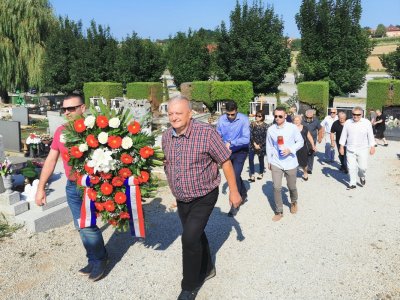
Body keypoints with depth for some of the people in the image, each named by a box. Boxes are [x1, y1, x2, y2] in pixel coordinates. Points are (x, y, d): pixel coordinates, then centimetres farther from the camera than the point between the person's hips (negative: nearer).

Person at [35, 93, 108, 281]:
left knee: (88, 226, -3)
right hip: (71, 187, 6)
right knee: (80, 227, 14)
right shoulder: (61, 131, 5)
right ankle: (95, 258, 32)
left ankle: (99, 260, 22)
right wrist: (40, 187, 9)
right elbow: (51, 160, 10)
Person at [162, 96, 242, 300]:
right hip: (181, 199, 6)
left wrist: (233, 191, -10)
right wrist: (174, 189, 16)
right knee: (195, 236, 19)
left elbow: (225, 162, -13)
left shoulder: (207, 133, -20)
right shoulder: (166, 136, -3)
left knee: (190, 238, -13)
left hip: (204, 197, -6)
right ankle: (207, 269, 44)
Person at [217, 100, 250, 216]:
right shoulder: (222, 119, -11)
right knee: (234, 175, 18)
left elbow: (246, 139, -25)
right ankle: (243, 195, 43)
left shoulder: (243, 120, -20)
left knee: (235, 176, -11)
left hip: (241, 151, -4)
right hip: (227, 152, 4)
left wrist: (230, 143, -30)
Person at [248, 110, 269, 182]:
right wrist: (254, 144, -12)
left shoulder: (265, 126, -3)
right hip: (253, 145, 1)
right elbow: (251, 135, -3)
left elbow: (265, 137, -6)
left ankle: (261, 173, 30)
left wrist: (260, 145, -11)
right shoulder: (252, 124, 3)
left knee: (261, 160, 10)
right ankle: (252, 175, -11)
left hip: (261, 145, -1)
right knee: (250, 159, -13)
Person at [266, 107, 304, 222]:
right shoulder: (271, 129, -4)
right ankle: (279, 211, 10)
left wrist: (290, 150, -17)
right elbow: (269, 146, 6)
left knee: (292, 187, 15)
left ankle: (293, 202, 45)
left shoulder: (292, 127, -9)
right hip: (276, 163, 1)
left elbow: (300, 142, -1)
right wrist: (269, 161, 11)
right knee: (276, 188, -5)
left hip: (290, 162, 0)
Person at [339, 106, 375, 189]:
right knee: (351, 167, 3)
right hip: (350, 149, 1)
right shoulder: (347, 123, 0)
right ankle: (352, 183, 15)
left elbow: (370, 136, 2)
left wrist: (372, 147, 1)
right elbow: (343, 135, 5)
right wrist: (341, 147, 4)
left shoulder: (367, 123, -3)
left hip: (363, 149, -1)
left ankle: (362, 176, 33)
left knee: (363, 167, 1)